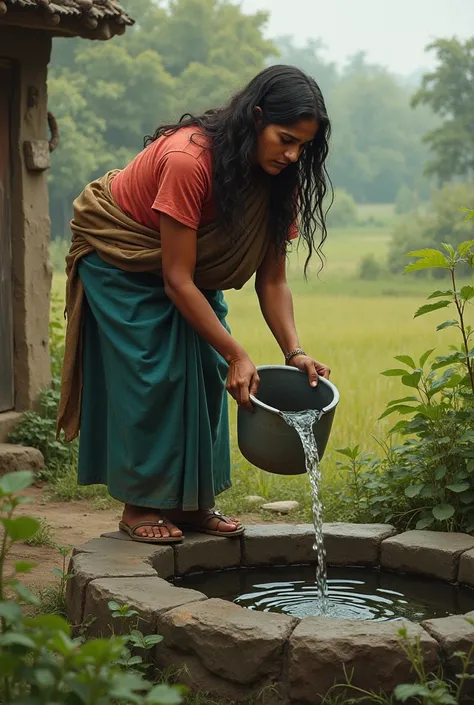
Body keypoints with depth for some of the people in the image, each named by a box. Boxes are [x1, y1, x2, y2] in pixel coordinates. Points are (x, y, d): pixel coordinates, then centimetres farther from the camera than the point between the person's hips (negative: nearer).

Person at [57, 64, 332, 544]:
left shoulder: (277, 178, -17)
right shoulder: (188, 160, -38)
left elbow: (272, 279, -13)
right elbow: (176, 280, -36)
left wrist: (294, 352, -27)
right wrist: (236, 354, -36)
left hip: (192, 263, 7)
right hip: (119, 256, -6)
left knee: (206, 373, -2)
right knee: (151, 374, -13)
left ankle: (192, 501, 6)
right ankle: (140, 505, -2)